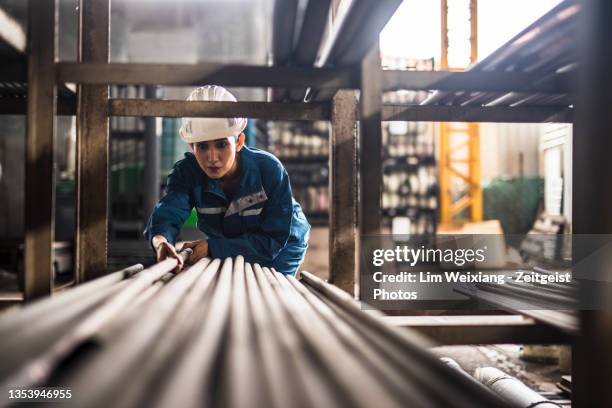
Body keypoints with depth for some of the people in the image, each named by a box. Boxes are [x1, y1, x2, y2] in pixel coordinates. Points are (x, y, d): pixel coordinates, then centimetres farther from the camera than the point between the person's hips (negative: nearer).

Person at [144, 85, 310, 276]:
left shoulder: (269, 170, -33)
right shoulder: (186, 172, -23)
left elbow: (273, 241, -33)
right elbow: (167, 212, -39)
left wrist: (212, 247, -43)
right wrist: (160, 240, -65)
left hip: (281, 249, -3)